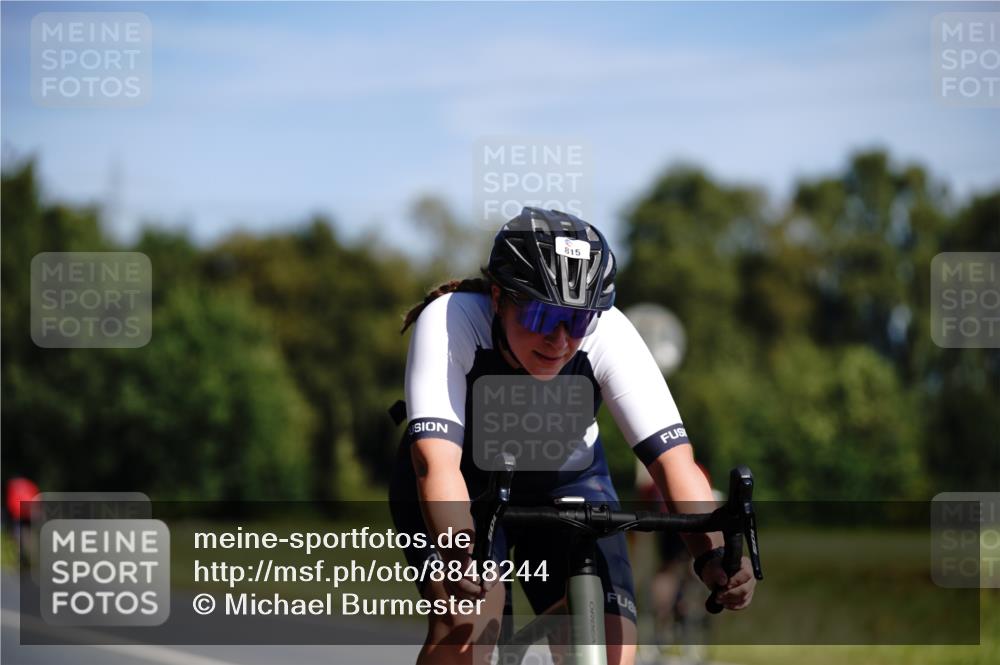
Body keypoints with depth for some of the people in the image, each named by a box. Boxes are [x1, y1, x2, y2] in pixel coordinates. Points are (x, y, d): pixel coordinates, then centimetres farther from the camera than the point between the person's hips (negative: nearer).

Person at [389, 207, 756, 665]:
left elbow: (672, 458, -33)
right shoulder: (448, 322, -33)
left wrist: (712, 555, -51)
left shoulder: (609, 335, -27)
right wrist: (459, 555, -62)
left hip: (563, 484, 2)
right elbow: (437, 460, -43)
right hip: (466, 482, -2)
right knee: (468, 623, -31)